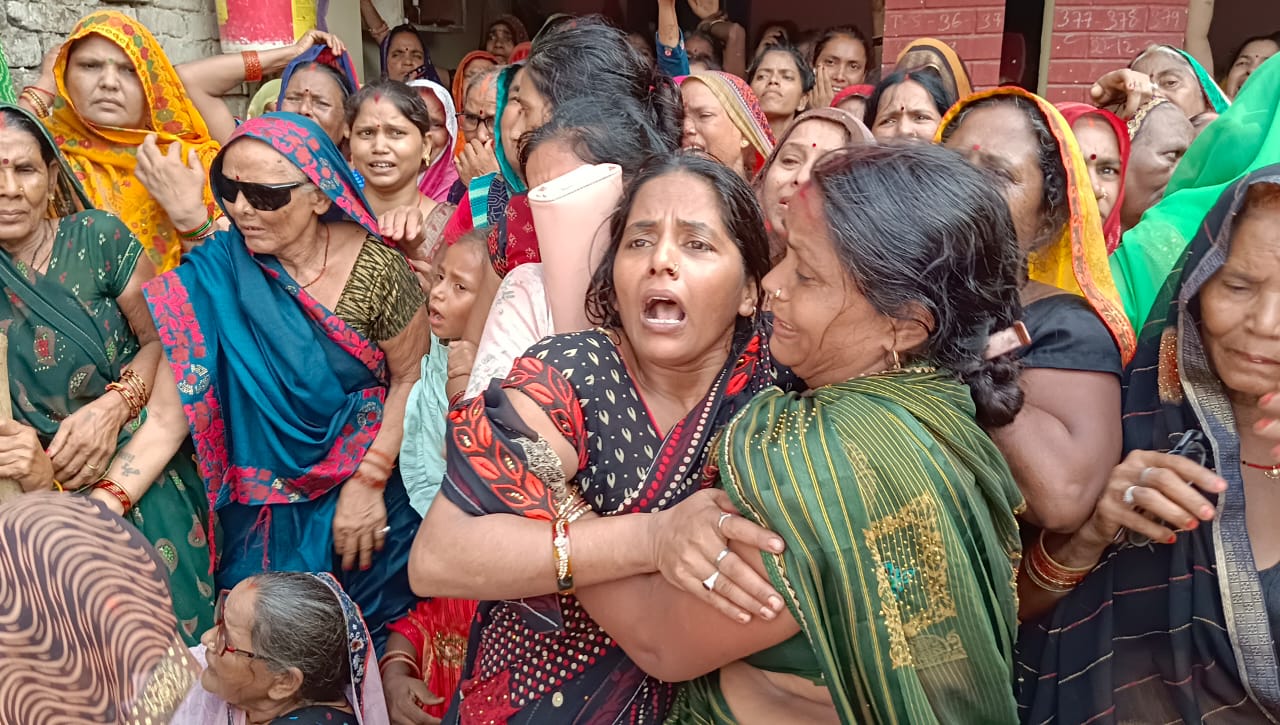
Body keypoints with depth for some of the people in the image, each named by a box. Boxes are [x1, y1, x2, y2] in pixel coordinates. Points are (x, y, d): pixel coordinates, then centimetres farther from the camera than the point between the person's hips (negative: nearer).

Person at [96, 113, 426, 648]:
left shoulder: (373, 265, -17)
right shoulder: (207, 282, -15)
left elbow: (411, 375, -7)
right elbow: (165, 421, -15)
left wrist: (369, 482, -12)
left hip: (373, 489, 0)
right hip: (263, 517, 0)